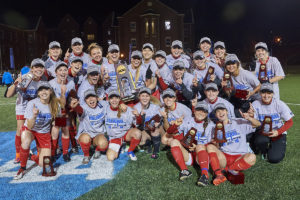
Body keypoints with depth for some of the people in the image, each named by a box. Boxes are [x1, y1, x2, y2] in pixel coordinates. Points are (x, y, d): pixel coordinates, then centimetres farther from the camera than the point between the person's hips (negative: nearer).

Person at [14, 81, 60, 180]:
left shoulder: (54, 103, -14)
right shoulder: (32, 103, -22)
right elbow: (30, 126, -25)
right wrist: (34, 116, -42)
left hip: (44, 133, 2)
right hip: (29, 130, -2)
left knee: (44, 164, -5)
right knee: (26, 142, -39)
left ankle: (35, 157, 33)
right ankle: (22, 168, -14)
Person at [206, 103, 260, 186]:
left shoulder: (238, 122, 11)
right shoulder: (216, 128, 16)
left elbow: (258, 124, 4)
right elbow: (217, 148, 11)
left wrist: (249, 118, -17)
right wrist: (215, 144, -13)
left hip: (240, 157, -1)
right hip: (224, 158, 2)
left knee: (252, 157, -32)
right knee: (210, 147, -24)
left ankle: (228, 169, -17)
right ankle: (219, 175, -32)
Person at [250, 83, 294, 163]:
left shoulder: (280, 104, -14)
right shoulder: (256, 104, -13)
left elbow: (289, 122, -8)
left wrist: (278, 132, -24)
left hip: (278, 133, 0)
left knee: (274, 159, -16)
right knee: (261, 141, -35)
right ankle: (264, 151, 3)